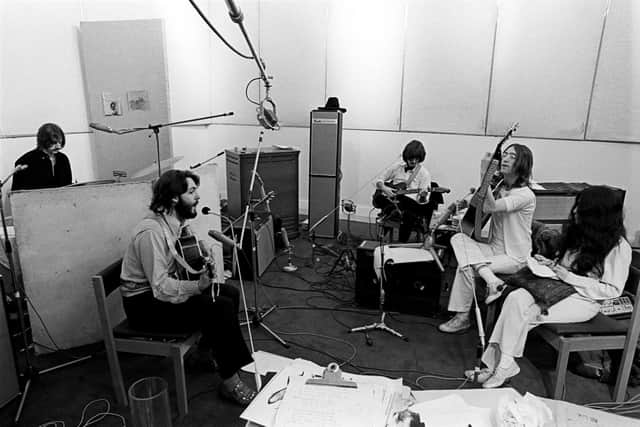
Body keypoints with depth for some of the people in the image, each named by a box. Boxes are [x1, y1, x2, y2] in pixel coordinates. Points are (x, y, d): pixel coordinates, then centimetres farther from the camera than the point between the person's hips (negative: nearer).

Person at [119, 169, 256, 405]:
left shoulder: (175, 223, 3)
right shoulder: (152, 231, -26)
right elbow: (160, 287, -29)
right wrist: (198, 286, -34)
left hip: (161, 290, 9)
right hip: (145, 304, -9)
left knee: (230, 293, 1)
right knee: (220, 307, -22)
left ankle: (205, 350, 17)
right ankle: (230, 382, -10)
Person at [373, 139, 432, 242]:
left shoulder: (424, 174, 2)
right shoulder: (397, 167, 10)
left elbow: (423, 201, -2)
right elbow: (379, 181, 16)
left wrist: (423, 196, -27)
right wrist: (384, 188, -6)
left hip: (410, 203, -1)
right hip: (391, 198, 1)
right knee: (377, 198, -31)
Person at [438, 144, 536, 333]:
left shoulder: (525, 195, -16)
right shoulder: (500, 187, 9)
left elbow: (491, 207, -30)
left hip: (514, 257, -7)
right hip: (494, 248, 7)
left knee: (466, 267, -22)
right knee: (458, 238, -17)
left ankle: (462, 318, -4)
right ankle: (492, 280, -27)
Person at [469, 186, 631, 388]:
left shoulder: (618, 247, -12)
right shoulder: (578, 232, 10)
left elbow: (612, 290, -13)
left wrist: (570, 278, -18)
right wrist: (550, 265, 1)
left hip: (585, 300, -6)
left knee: (522, 315, -26)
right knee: (516, 297, -22)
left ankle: (505, 364, -10)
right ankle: (496, 362, -21)